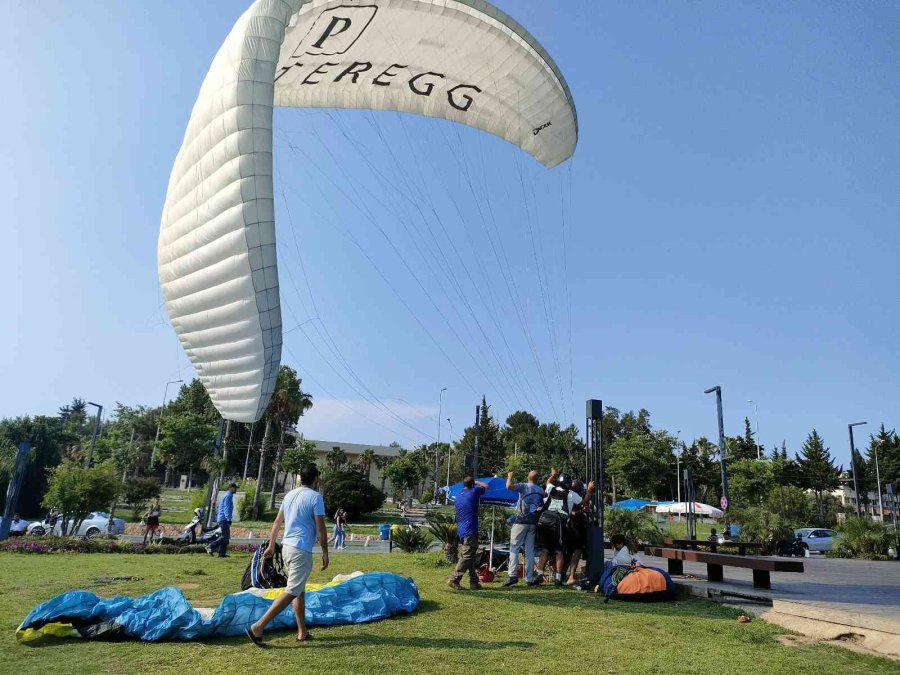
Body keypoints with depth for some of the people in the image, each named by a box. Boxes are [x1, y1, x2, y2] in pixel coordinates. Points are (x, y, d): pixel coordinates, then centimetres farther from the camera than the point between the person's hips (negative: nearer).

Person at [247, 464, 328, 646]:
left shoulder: (289, 495, 11)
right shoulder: (315, 497, -11)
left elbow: (277, 522, 16)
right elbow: (320, 528, -12)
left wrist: (271, 545, 25)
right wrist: (325, 553, -4)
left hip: (286, 547, 8)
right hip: (301, 550, -8)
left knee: (299, 590, 16)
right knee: (291, 591, -7)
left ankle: (302, 632, 21)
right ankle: (258, 627, -12)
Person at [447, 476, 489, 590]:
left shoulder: (458, 496, 14)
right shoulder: (473, 492, -6)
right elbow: (486, 486, 10)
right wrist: (476, 482, 22)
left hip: (461, 531, 8)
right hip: (470, 531, -8)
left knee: (469, 557, 12)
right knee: (467, 557, -6)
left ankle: (474, 582, 14)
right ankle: (454, 579, -9)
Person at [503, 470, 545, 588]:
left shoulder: (524, 486, -7)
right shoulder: (541, 490, 10)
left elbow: (509, 486, -20)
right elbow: (542, 506, 16)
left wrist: (510, 476, -3)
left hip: (521, 521, -5)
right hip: (533, 523, 5)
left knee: (514, 547, -4)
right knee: (530, 550, 9)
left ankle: (513, 575, -15)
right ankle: (529, 579, 9)